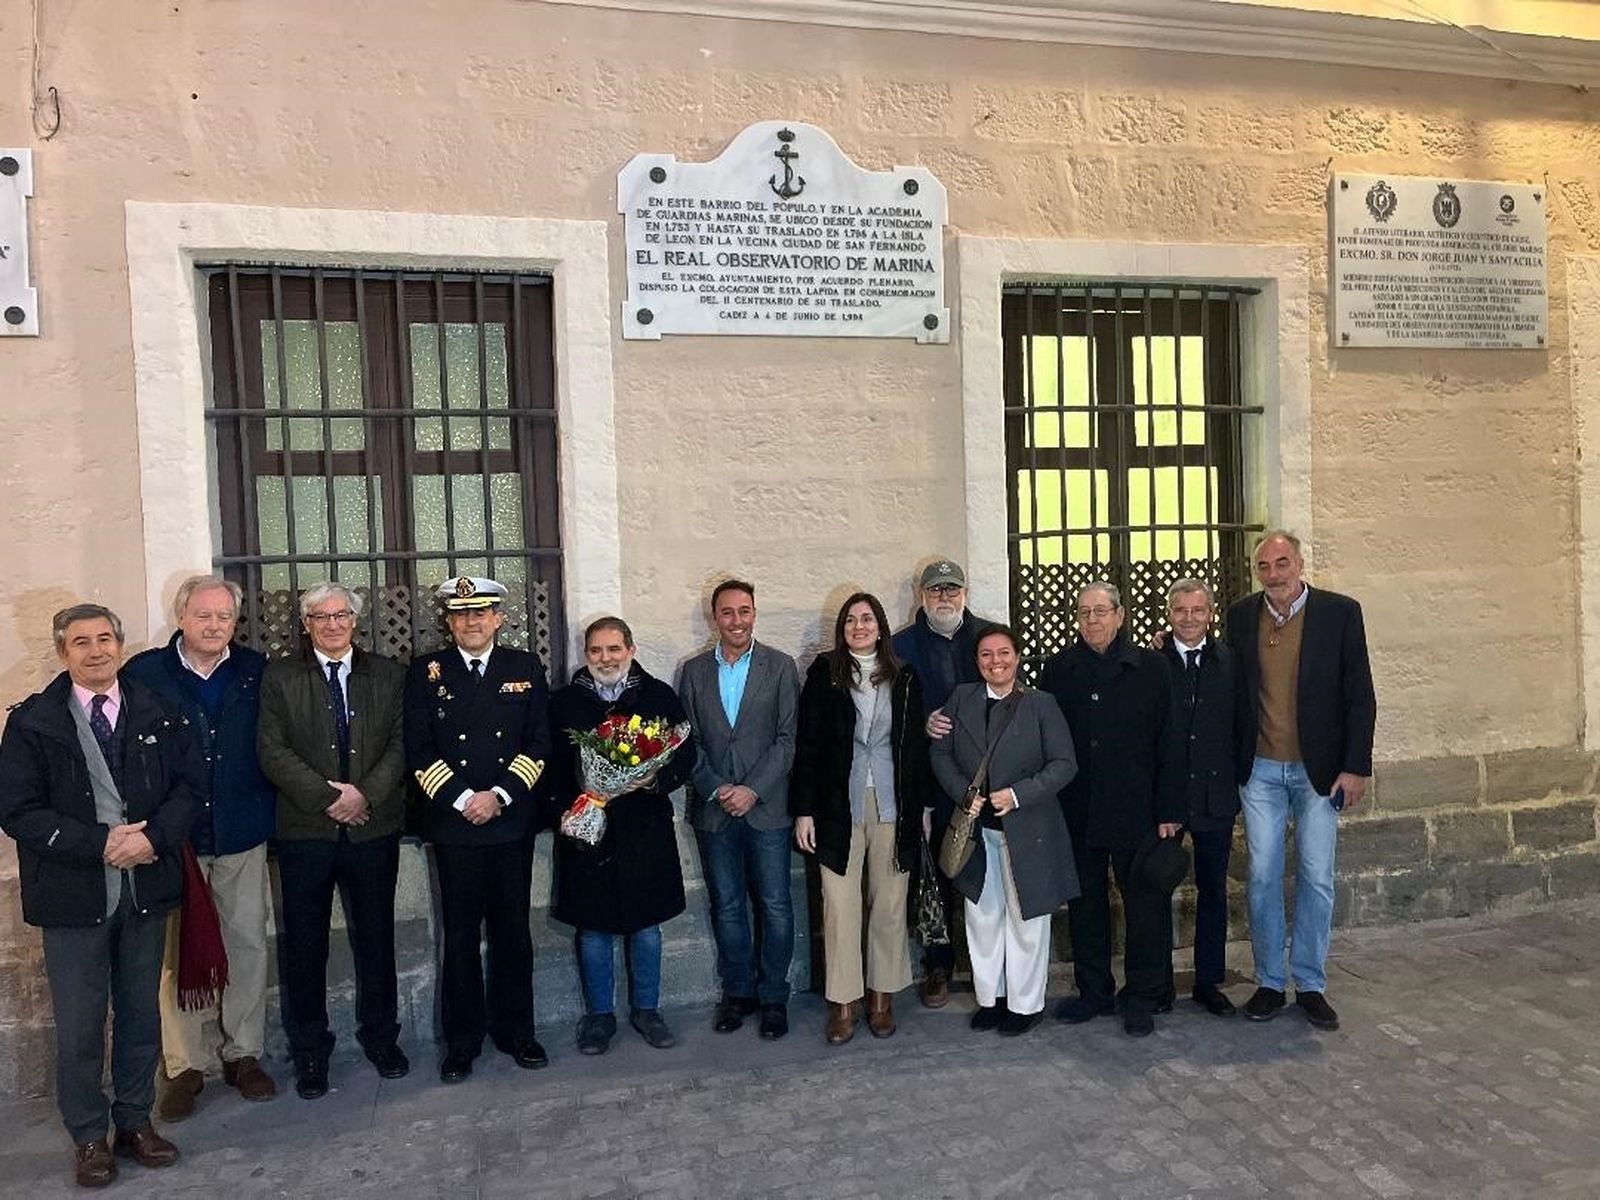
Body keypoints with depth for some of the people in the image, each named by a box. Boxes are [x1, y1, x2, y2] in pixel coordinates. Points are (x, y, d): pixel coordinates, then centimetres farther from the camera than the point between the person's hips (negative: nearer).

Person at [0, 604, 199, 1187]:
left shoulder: (157, 714, 2)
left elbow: (188, 786, 1)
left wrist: (153, 838, -16)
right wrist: (100, 844, -18)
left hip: (146, 889, 3)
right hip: (74, 895, -2)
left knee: (142, 1013, 15)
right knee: (79, 1024, 8)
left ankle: (135, 1122, 31)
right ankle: (88, 1136, 26)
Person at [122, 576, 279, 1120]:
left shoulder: (256, 672, 2)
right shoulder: (143, 673, -4)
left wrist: (268, 810, -1)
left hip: (243, 834, 2)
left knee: (247, 943, 9)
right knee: (178, 953, 7)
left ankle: (243, 1053, 24)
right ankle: (183, 1066, 21)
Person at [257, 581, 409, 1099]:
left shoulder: (388, 674, 6)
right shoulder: (280, 677, 2)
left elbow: (401, 743, 0)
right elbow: (272, 750, -6)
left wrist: (367, 794, -14)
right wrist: (327, 798, -15)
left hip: (374, 828, 1)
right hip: (305, 832, -1)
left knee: (376, 939, 12)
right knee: (304, 946, 8)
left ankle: (380, 1037, 28)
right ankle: (309, 1052, 23)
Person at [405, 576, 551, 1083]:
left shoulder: (526, 668, 6)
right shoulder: (425, 671, 3)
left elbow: (539, 742, 2)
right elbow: (418, 750, -1)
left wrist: (500, 795, -9)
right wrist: (462, 798, -11)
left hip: (512, 820, 1)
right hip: (453, 822, -1)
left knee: (513, 932, 9)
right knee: (460, 935, 6)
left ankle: (516, 1032, 22)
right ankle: (462, 1041, 19)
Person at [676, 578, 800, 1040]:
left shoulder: (780, 666, 1)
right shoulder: (693, 670, 8)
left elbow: (788, 737, -4)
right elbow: (688, 741, 4)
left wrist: (753, 789, -13)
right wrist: (716, 789, -9)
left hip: (766, 806, -2)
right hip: (713, 808, 2)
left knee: (775, 906, 2)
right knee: (726, 907, 11)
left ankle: (774, 996, 16)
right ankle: (737, 992, 24)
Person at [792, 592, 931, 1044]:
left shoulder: (904, 678, 6)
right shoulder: (824, 672, 1)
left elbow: (916, 745, 10)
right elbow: (807, 743, -1)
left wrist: (923, 805, 7)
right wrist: (804, 809, -5)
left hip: (893, 805, 2)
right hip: (839, 806, -1)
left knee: (889, 904, 8)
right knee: (840, 905, 0)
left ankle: (882, 996, 22)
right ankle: (844, 1002, 12)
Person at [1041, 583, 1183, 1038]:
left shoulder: (1150, 668, 0)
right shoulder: (1057, 669, 5)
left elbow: (1167, 743, -1)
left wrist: (1168, 810, -6)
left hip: (1137, 811, -2)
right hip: (1076, 812, 2)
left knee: (1146, 904, 5)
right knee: (1085, 905, 12)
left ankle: (1144, 997, 20)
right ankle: (1093, 992, 27)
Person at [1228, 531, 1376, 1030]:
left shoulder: (1340, 612, -5)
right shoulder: (1240, 615, 1)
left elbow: (1360, 696, -5)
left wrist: (1355, 767, -7)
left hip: (1319, 769, -1)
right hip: (1261, 769, 2)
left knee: (1316, 878, 5)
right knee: (1263, 876, 5)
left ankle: (1310, 985, 19)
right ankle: (1269, 983, 18)